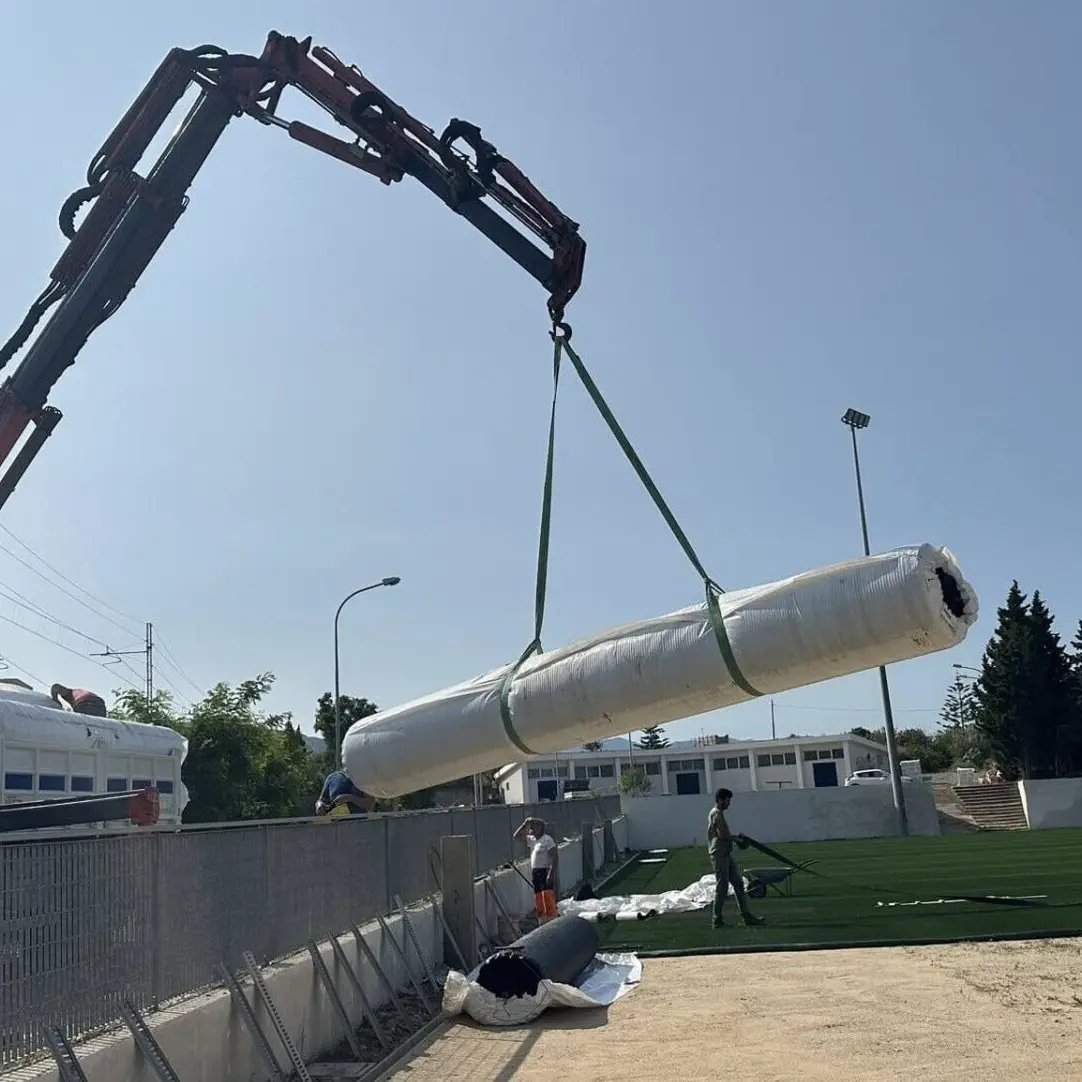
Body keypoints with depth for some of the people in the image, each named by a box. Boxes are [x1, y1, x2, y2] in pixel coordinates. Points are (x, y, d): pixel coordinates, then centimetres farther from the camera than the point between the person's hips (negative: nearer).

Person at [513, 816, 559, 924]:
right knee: (539, 903, 10)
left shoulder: (547, 839, -10)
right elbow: (517, 836, 24)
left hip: (545, 872, -9)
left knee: (549, 901, -13)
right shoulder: (532, 840, 14)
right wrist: (524, 825, 8)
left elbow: (555, 858, -16)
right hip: (535, 873, 9)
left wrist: (551, 874, -24)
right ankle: (543, 924, 16)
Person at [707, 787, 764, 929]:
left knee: (738, 884, 10)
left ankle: (747, 916, 14)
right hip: (719, 855, -10)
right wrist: (737, 838, -6)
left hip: (726, 854, 10)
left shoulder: (718, 813, 18)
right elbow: (723, 835, -21)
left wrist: (735, 837, 10)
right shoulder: (716, 814, -14)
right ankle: (717, 920, 2)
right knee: (722, 887, -5)